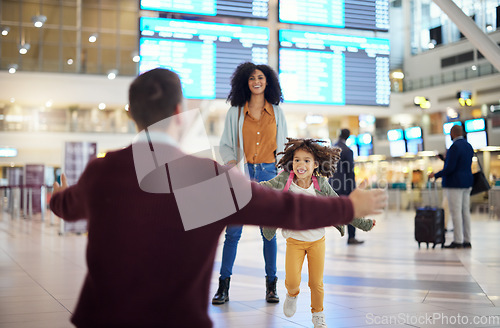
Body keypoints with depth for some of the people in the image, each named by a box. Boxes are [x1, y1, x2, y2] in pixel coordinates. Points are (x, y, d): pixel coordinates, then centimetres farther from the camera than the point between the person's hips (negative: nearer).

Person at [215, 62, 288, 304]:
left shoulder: (277, 112, 11)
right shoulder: (235, 112, 8)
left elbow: (283, 145, 13)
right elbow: (225, 144, 10)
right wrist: (231, 161, -8)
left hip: (268, 173, 1)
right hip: (241, 174, -1)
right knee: (233, 231, -3)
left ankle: (271, 284, 14)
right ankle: (224, 284, 6)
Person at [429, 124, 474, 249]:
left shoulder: (454, 147, -16)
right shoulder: (468, 146, 12)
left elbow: (450, 168, -20)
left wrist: (436, 175, -7)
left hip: (454, 184, -9)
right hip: (467, 183, 9)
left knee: (456, 213, -6)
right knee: (465, 212, 9)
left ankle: (458, 241, -6)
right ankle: (467, 241, 11)